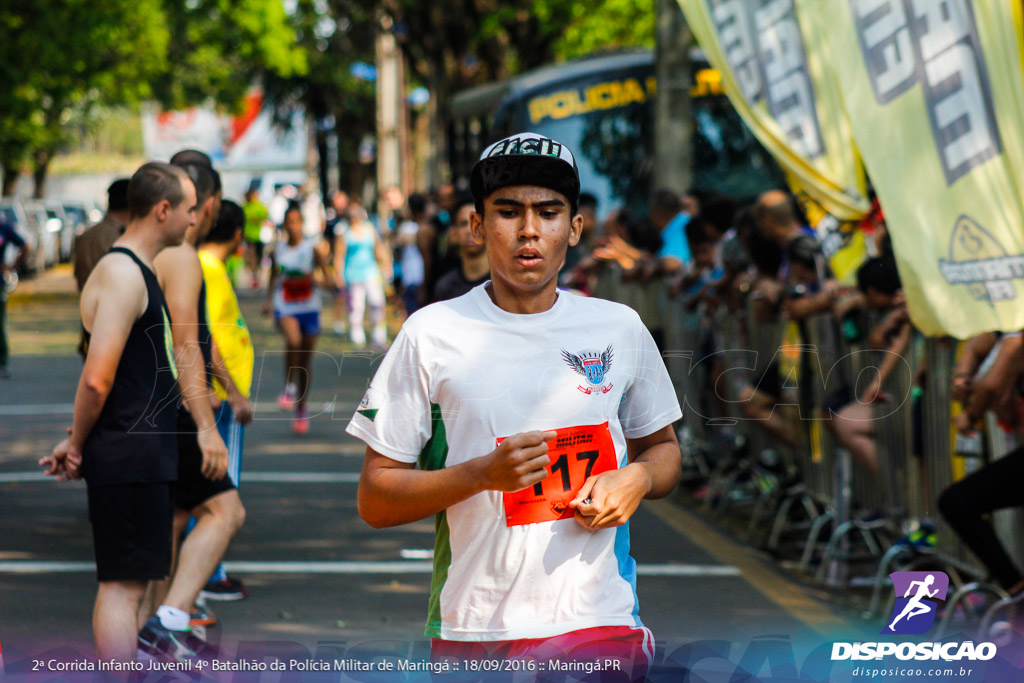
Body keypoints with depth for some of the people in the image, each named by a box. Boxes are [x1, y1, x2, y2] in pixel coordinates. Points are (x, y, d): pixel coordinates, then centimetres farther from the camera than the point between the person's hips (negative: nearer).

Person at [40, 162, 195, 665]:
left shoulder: (139, 272, 18)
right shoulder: (121, 274, -15)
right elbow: (97, 379, -21)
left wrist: (79, 442, 12)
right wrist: (78, 445, -8)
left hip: (146, 457, 10)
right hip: (128, 458, -10)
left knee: (128, 584, 13)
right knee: (123, 584, -8)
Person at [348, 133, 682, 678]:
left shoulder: (619, 328, 7)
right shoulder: (431, 334, -1)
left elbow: (662, 447, 21)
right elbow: (375, 500, -1)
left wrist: (637, 478, -2)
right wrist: (483, 473, -16)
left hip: (598, 626, 1)